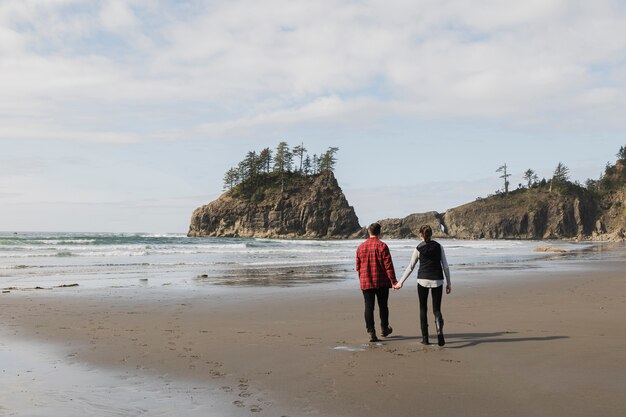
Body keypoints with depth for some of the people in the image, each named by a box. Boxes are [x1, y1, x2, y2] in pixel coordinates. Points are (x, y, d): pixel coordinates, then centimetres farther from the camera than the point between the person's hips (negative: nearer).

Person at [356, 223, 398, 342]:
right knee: (383, 306, 14)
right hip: (381, 282, -2)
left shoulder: (361, 247, 4)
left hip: (366, 282, 2)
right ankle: (384, 329, 26)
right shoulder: (382, 246, -9)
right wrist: (393, 281, -9)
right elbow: (388, 265, -12)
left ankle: (371, 332, -2)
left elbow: (358, 266, 11)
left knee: (369, 307, 3)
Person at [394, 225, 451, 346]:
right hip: (437, 281, 1)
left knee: (423, 309, 11)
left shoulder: (418, 248, -1)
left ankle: (425, 338, 10)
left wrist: (400, 282, 7)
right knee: (437, 309, 6)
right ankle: (439, 331, -21)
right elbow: (445, 266, 2)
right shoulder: (439, 247, 3)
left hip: (423, 280, -1)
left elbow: (410, 267, 0)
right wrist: (448, 283, 9)